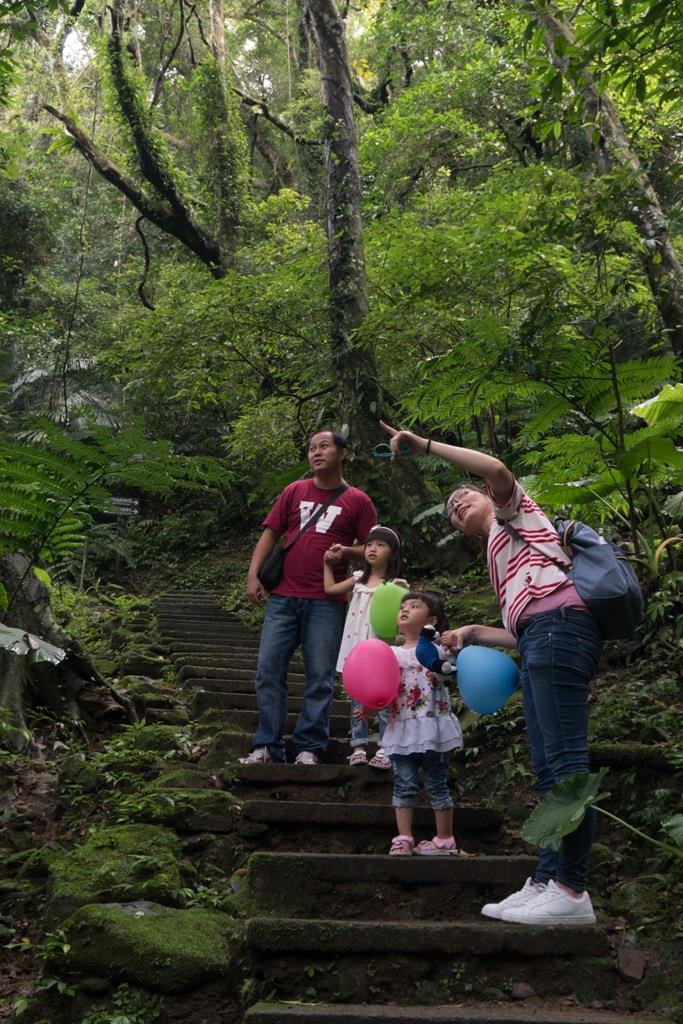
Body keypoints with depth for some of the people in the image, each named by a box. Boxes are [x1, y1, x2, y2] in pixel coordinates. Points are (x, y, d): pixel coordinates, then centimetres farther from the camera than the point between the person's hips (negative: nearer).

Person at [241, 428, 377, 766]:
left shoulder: (358, 501, 5)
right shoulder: (294, 491, 11)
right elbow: (270, 533, 10)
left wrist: (347, 551, -13)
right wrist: (253, 575, -1)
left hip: (327, 602, -2)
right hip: (283, 597, 2)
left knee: (319, 676, 2)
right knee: (269, 669, 1)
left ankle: (309, 748, 12)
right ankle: (267, 746, 10)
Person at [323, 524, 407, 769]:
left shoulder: (395, 584, -3)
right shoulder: (359, 579, 11)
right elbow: (330, 588, 12)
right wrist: (328, 563, 16)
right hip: (357, 647, 4)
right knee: (357, 697, 7)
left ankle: (385, 749, 7)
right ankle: (359, 747, 14)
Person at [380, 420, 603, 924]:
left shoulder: (513, 512, 16)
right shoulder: (501, 551, 36)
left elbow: (498, 470, -10)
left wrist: (424, 444, -6)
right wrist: (474, 633, 25)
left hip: (559, 624, -10)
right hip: (543, 642, 10)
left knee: (563, 761, -15)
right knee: (549, 768, 3)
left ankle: (572, 892, -16)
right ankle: (545, 883, 3)